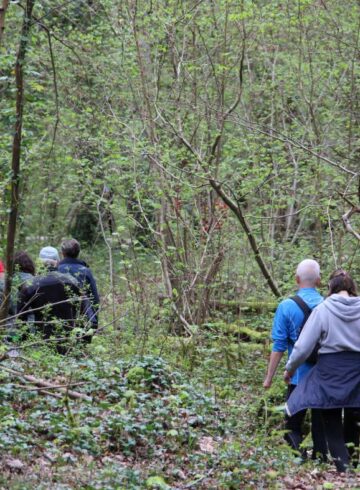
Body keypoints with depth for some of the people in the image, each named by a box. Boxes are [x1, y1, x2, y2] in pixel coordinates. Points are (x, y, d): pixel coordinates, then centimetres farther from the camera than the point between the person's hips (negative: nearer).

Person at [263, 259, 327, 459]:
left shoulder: (287, 306, -9)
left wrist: (269, 377, -1)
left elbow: (279, 346, -8)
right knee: (321, 427, 13)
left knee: (293, 427, 6)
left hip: (300, 376, -3)